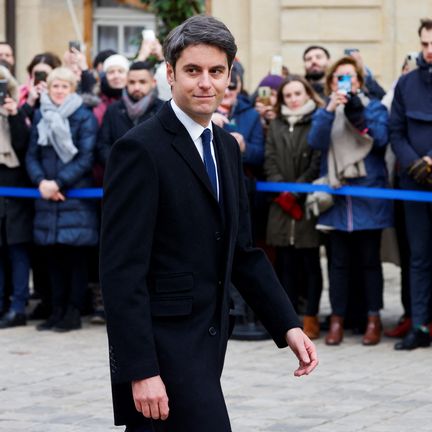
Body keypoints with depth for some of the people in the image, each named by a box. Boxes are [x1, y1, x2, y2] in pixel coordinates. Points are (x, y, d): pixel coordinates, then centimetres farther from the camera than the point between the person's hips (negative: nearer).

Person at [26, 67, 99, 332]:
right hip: (48, 199, 4)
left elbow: (86, 158, -7)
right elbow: (32, 155, 9)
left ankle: (74, 312, 3)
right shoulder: (41, 117, 10)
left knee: (76, 255, -2)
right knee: (54, 255, 7)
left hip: (76, 196, -4)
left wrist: (59, 183, -13)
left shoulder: (84, 118, -2)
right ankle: (58, 310, 13)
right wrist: (41, 182, -8)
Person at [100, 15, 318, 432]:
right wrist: (141, 371, -22)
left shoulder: (227, 147, 13)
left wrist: (288, 326, 8)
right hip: (163, 347, -8)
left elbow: (243, 252, 19)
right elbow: (121, 270, -17)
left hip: (206, 345, 8)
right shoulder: (140, 149, -13)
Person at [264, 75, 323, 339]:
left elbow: (318, 164, -7)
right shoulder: (276, 126, 16)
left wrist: (297, 190, -11)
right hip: (282, 205, 5)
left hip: (309, 203, -5)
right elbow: (270, 162, 9)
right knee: (286, 263, 6)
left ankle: (311, 317, 2)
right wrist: (282, 190, -6)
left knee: (310, 262, -2)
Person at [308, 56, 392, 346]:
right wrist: (330, 111, -20)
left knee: (369, 260, 2)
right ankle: (338, 319, 7)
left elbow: (381, 139, -12)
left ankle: (374, 319, 8)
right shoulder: (324, 112, 12)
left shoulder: (374, 108, 6)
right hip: (336, 197, 2)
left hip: (368, 195, -2)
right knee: (339, 260, 3)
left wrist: (358, 112, -22)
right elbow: (316, 141, -7)